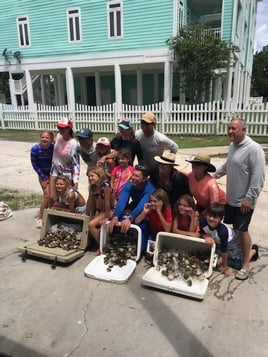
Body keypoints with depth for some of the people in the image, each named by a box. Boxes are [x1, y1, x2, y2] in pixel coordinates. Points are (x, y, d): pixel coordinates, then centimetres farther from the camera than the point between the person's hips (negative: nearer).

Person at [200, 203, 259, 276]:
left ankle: (253, 250, 23)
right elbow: (202, 233, -13)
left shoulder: (223, 231, -42)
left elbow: (224, 250, -32)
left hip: (231, 241, -4)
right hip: (217, 242, 4)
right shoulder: (203, 221, -33)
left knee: (239, 263, -3)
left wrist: (225, 267, -22)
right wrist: (207, 237, -36)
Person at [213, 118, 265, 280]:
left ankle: (245, 264, 17)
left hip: (244, 201, -8)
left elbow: (258, 176, -22)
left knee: (242, 230, 1)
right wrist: (215, 175, 26)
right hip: (231, 198, 8)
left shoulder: (254, 149, -20)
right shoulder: (233, 146, 8)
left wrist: (249, 198, -23)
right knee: (234, 228, 17)